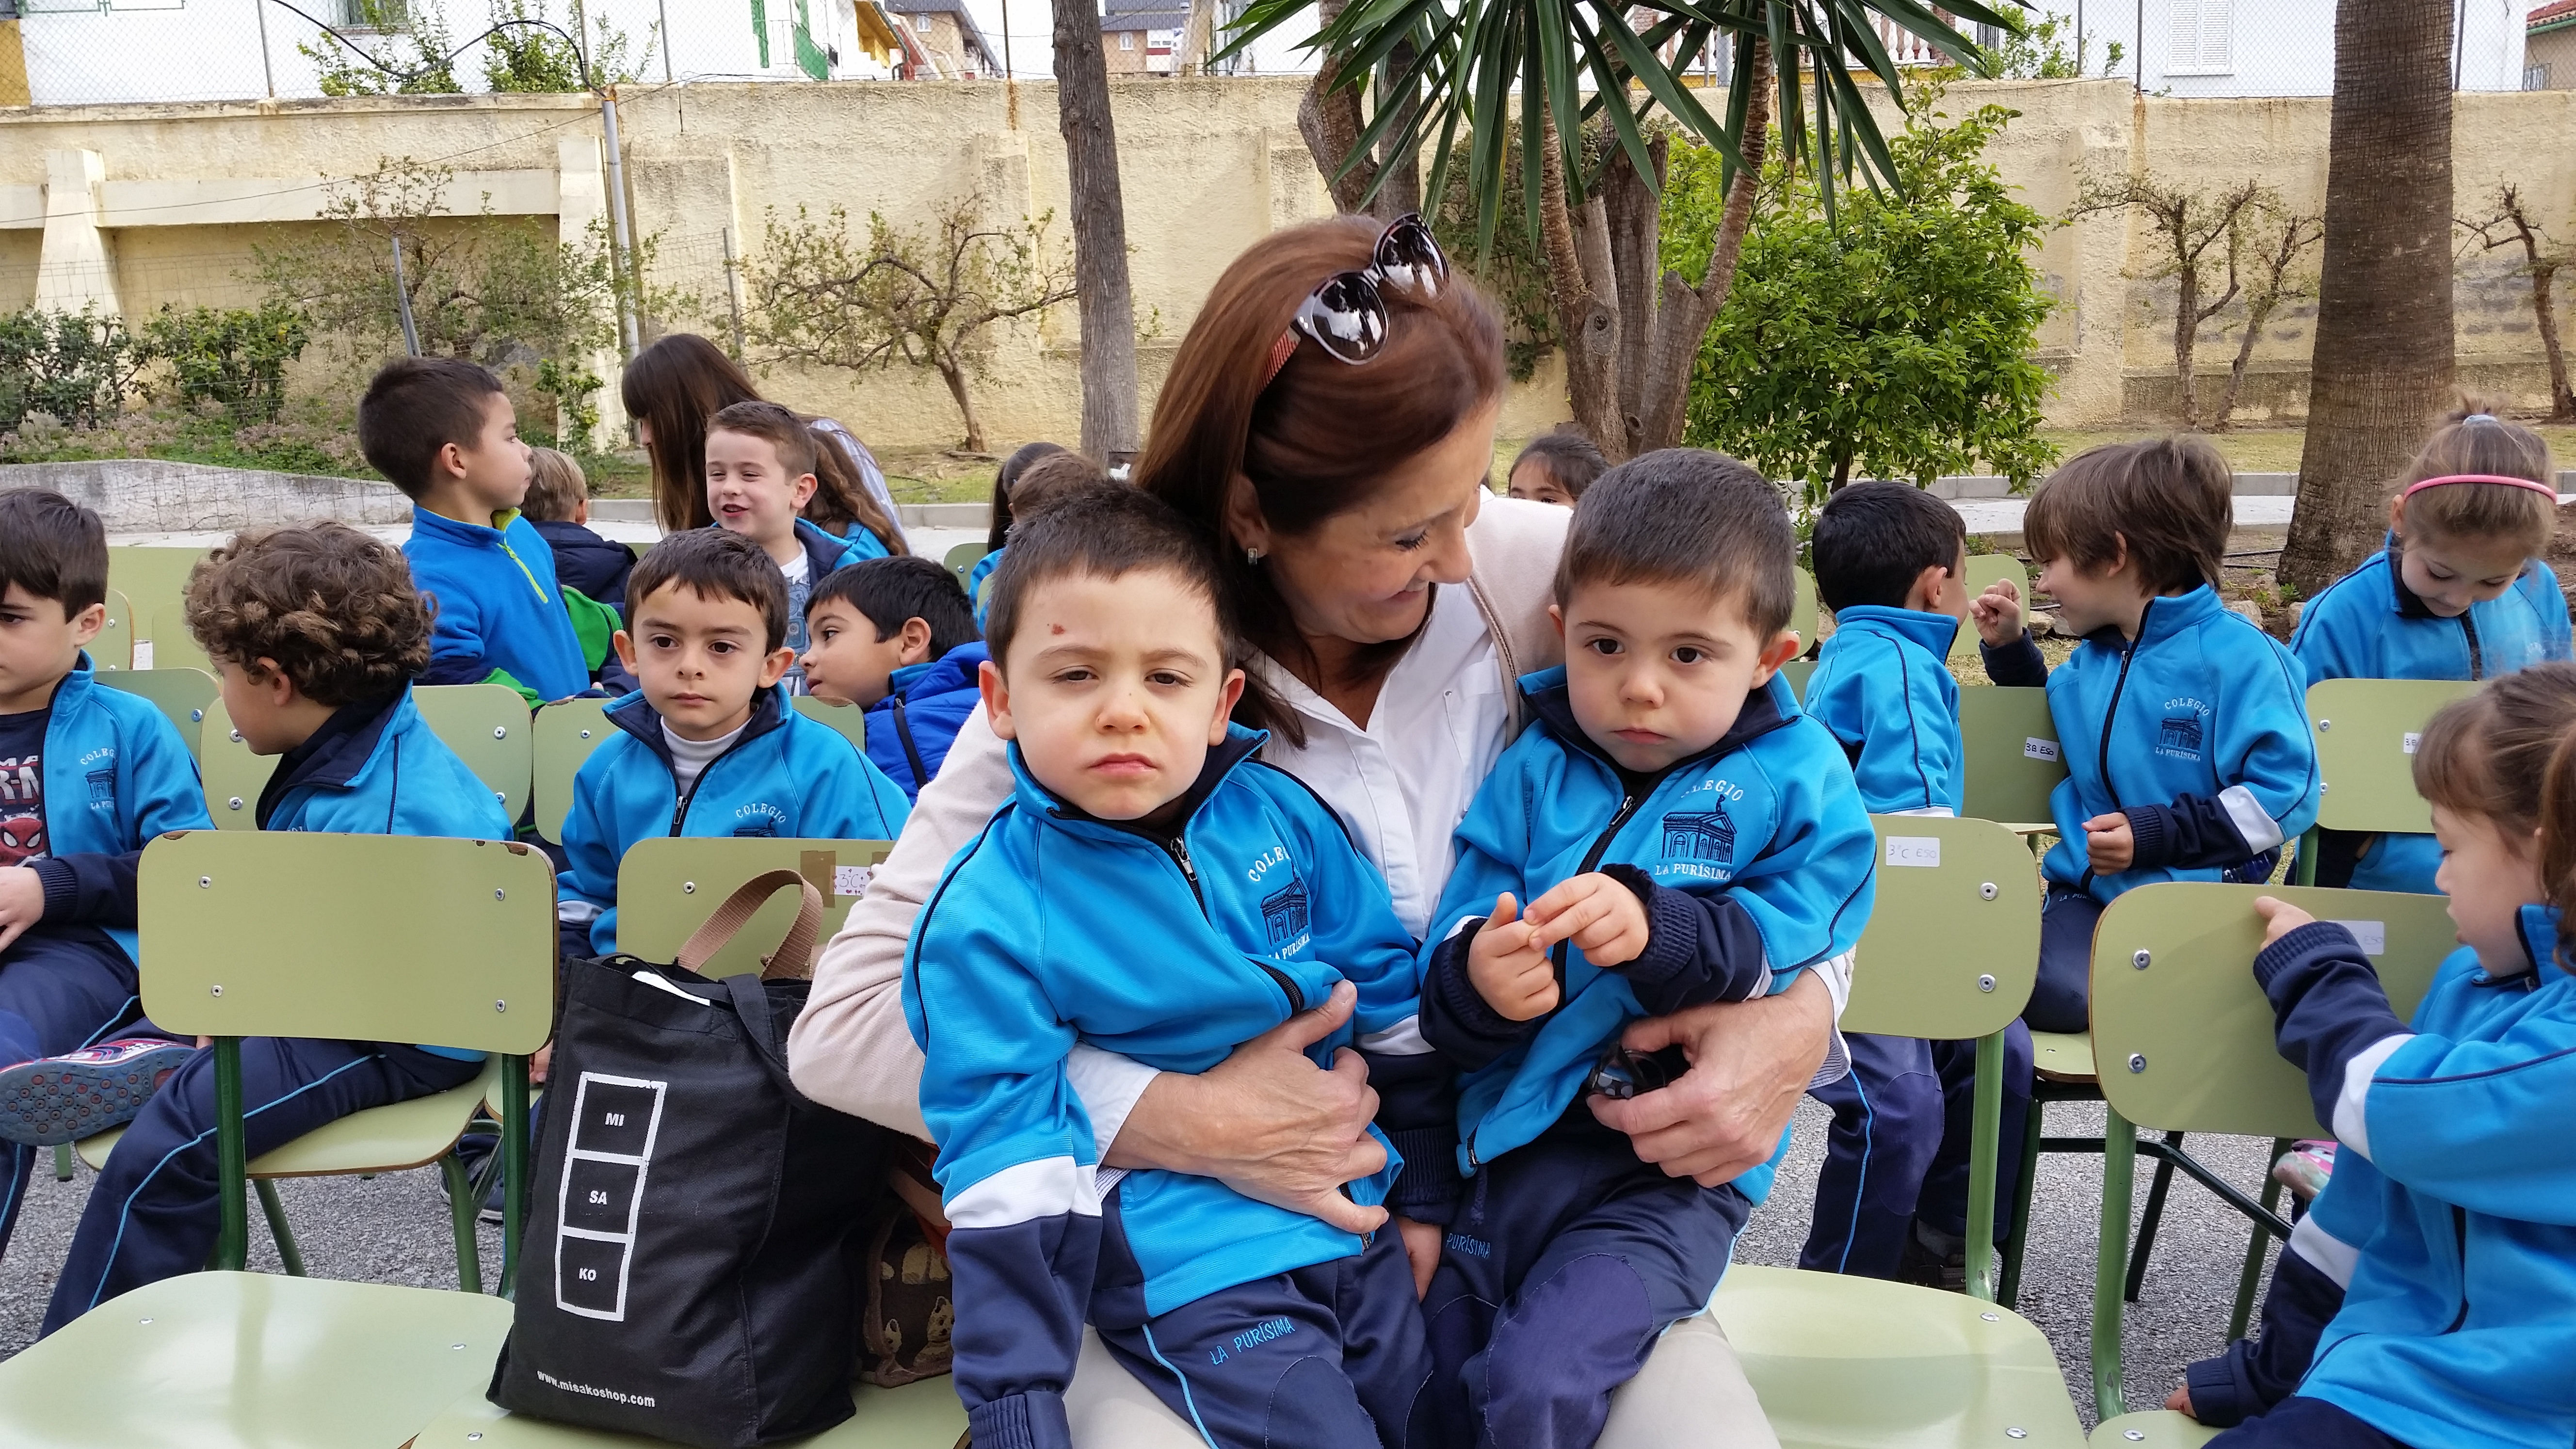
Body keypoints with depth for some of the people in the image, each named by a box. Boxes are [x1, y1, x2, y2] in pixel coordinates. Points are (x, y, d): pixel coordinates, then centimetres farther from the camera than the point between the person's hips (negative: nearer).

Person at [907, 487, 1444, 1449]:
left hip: (1358, 1218, 5)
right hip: (1188, 1264, -4)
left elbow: (1389, 992, 8)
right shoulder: (989, 921, -15)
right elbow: (1006, 1180, -13)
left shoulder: (1278, 813, -4)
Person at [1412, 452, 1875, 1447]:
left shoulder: (1797, 779, 0)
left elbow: (1788, 952, -14)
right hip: (1505, 1140, 4)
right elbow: (1441, 987, -1)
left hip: (1673, 1166, -3)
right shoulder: (1534, 771, 6)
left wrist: (1657, 931, -31)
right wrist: (1476, 981, -25)